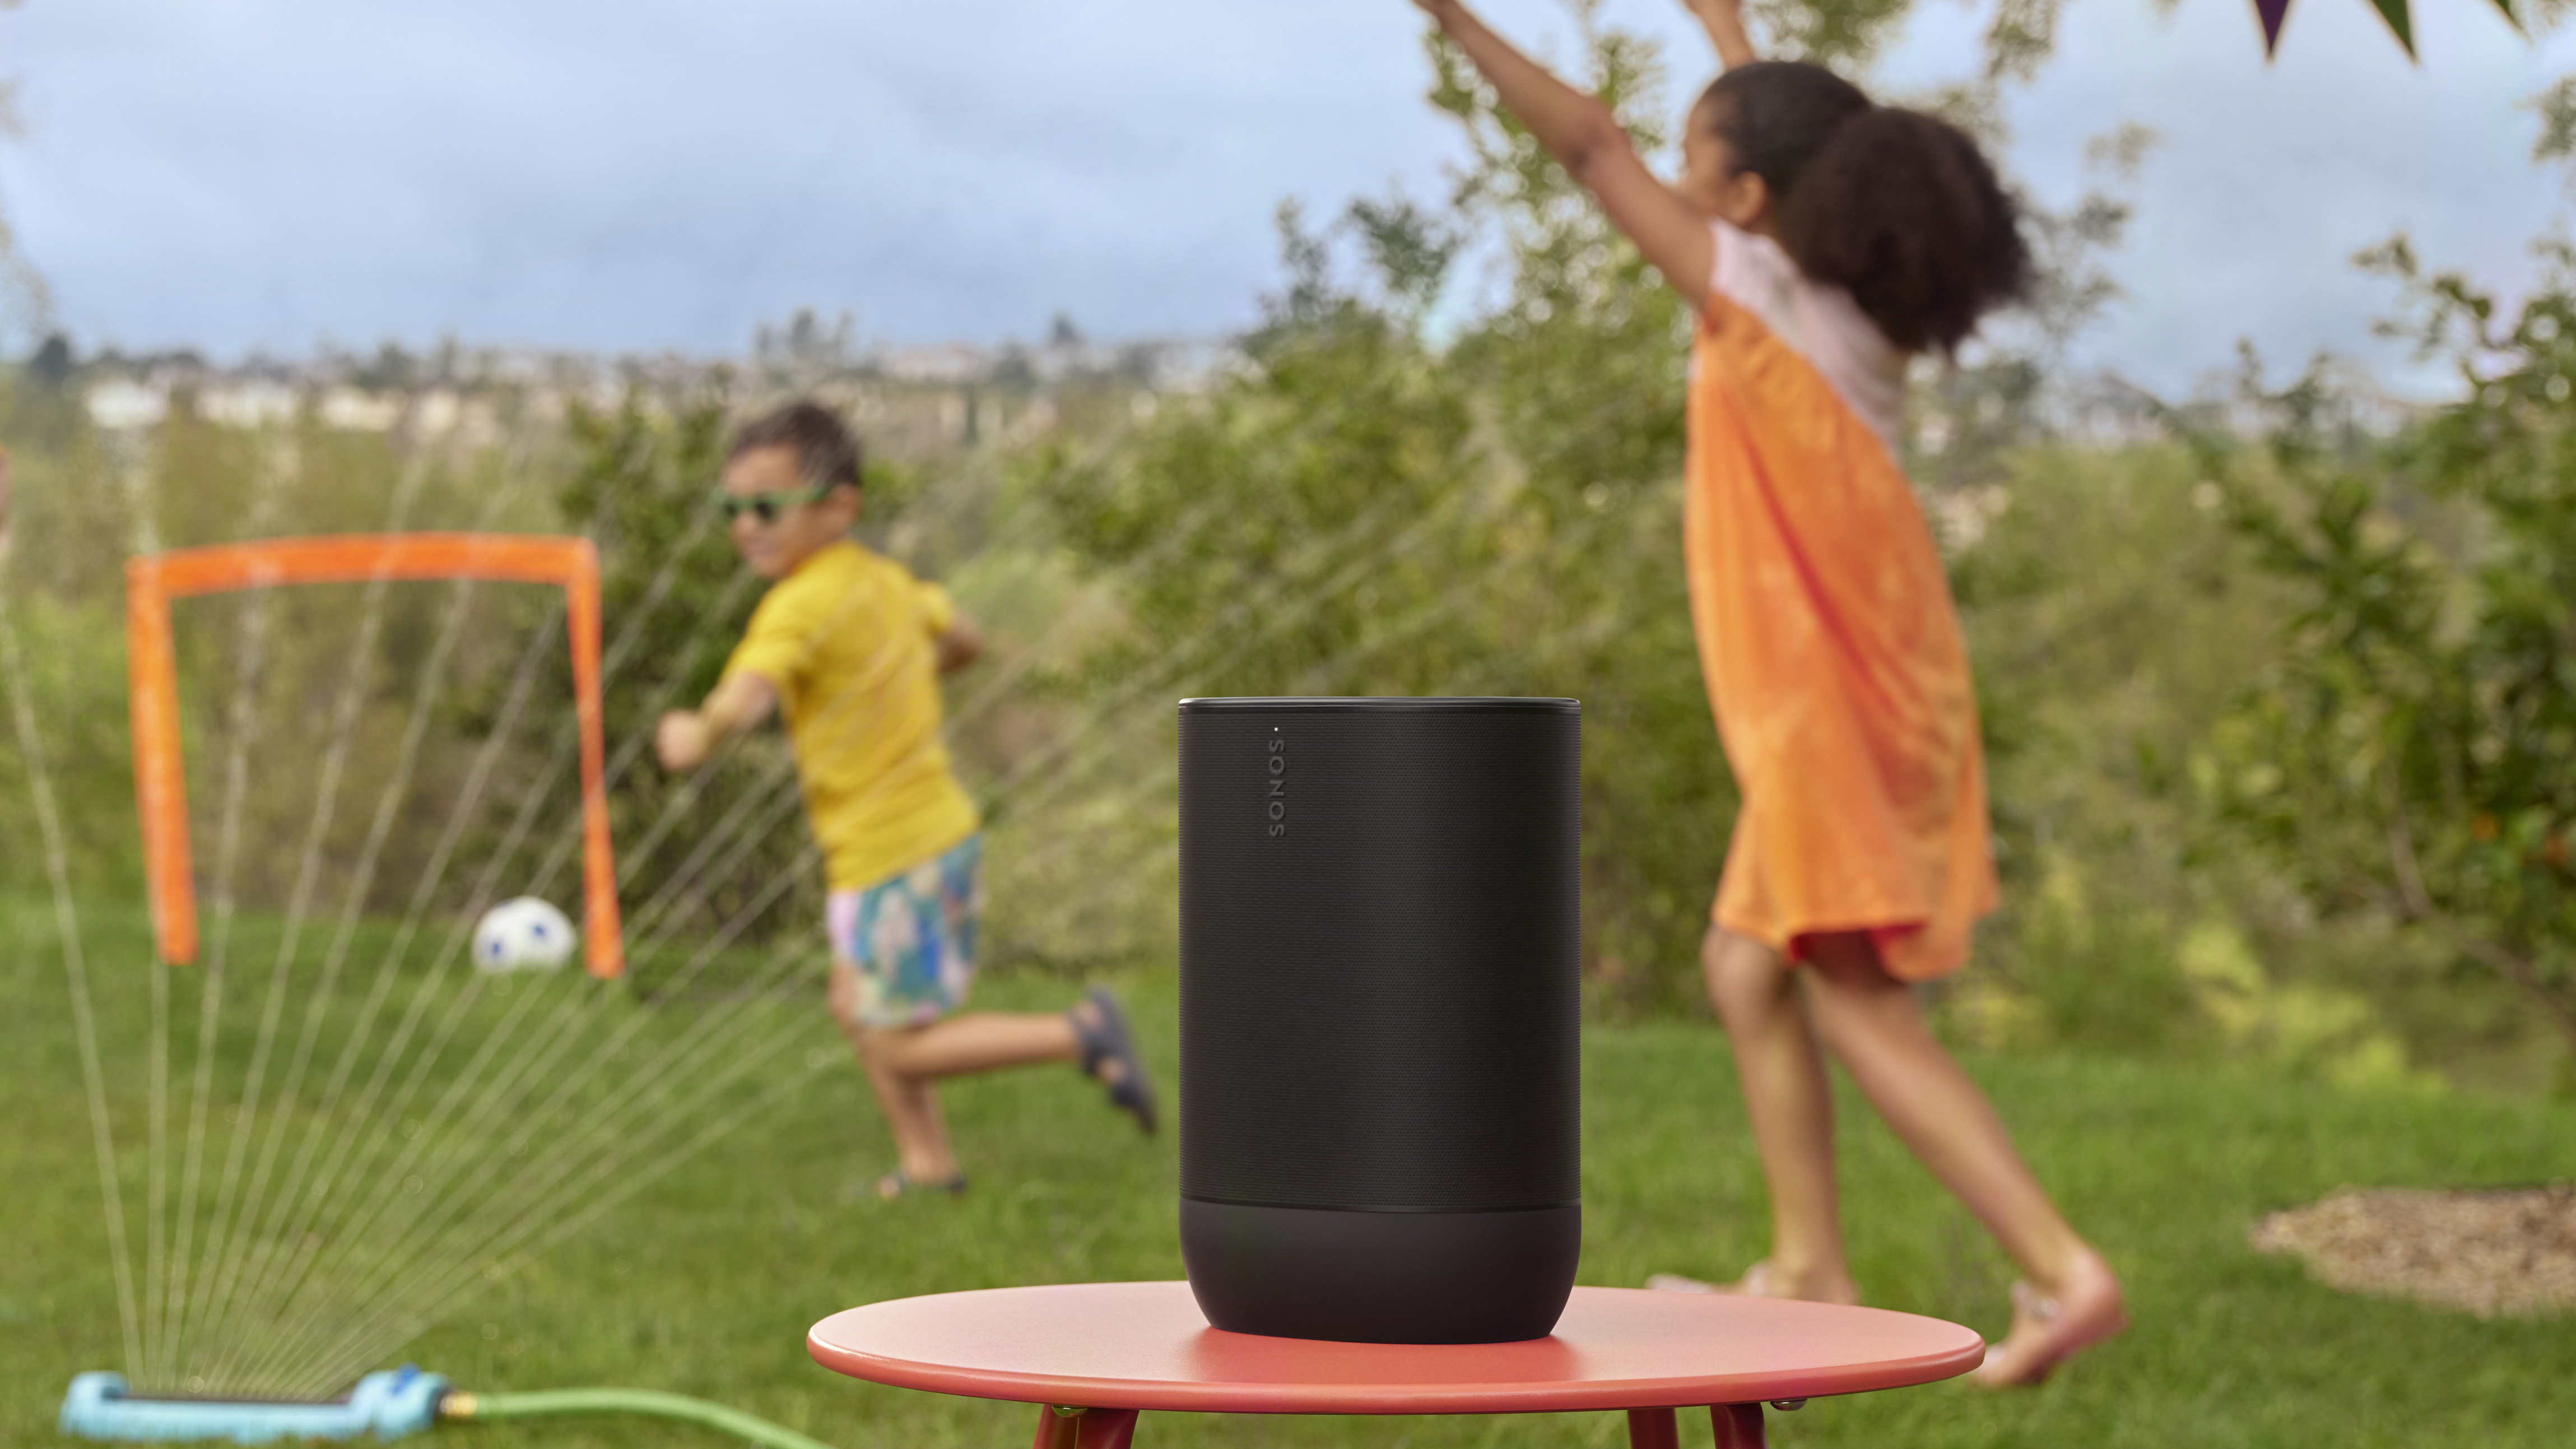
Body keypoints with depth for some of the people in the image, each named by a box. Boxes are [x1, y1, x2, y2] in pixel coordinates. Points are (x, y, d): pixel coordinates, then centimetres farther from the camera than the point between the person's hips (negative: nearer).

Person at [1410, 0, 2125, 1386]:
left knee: (1859, 1008, -8)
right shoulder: (1856, 307, 10)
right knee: (1747, 969, 16)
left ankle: (2064, 1270, -13)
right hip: (1873, 700, 9)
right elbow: (1799, 147, 30)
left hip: (1828, 712, -9)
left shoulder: (1753, 290, -10)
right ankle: (1812, 1273, 20)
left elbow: (1593, 144, -9)